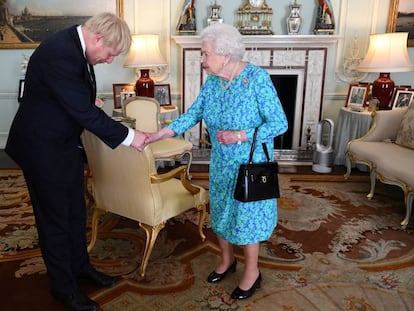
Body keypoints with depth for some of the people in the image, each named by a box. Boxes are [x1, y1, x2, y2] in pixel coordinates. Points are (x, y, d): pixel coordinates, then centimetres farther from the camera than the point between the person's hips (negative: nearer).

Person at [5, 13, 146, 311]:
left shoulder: (75, 46, 0)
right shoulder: (58, 53, -28)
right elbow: (84, 112, -28)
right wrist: (128, 136, -22)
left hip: (65, 143, 9)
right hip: (42, 147, -9)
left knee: (76, 210, 18)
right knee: (55, 216, 6)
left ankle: (80, 266, 37)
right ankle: (64, 286, 25)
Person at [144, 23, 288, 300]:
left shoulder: (258, 78, -21)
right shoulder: (212, 80, -2)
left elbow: (280, 123, -19)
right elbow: (194, 114, 0)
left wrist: (240, 136, -29)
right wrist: (160, 134, -10)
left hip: (251, 163, -6)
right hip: (221, 163, 6)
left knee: (247, 213, 6)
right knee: (221, 211, 17)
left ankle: (252, 271, 29)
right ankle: (227, 259, 41)